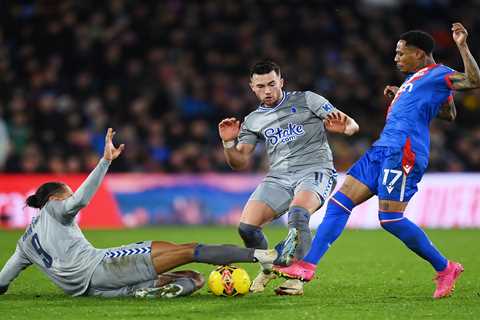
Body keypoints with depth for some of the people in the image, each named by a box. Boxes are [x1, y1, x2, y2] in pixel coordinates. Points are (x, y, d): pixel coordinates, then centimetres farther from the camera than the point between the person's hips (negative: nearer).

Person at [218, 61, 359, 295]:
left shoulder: (306, 100, 6)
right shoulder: (252, 121, 16)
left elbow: (351, 126, 3)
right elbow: (240, 163, 11)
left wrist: (343, 126, -22)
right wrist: (228, 143, -8)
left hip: (314, 170, -4)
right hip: (279, 177, 4)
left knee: (297, 214, -35)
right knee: (246, 227, -16)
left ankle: (296, 277, -21)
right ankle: (268, 268, 14)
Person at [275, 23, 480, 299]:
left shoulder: (438, 74, -3)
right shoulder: (415, 79, 25)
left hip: (403, 152, -10)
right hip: (382, 150, 10)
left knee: (391, 219, -13)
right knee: (339, 202, 3)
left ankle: (445, 269, 2)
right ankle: (308, 266, 1)